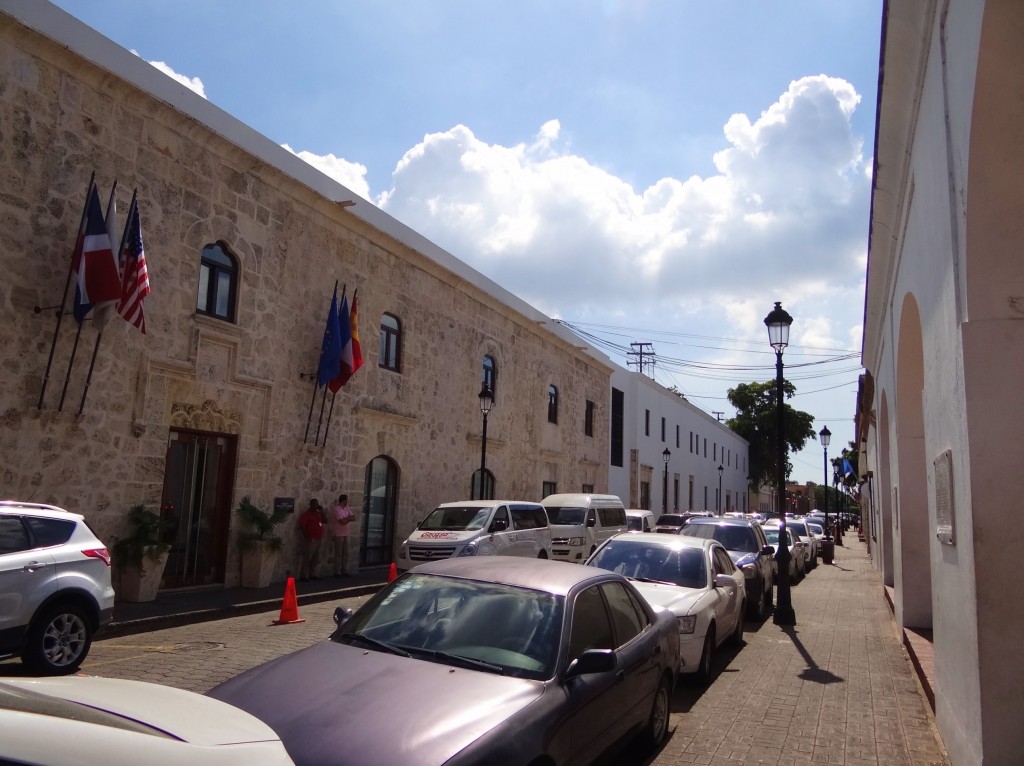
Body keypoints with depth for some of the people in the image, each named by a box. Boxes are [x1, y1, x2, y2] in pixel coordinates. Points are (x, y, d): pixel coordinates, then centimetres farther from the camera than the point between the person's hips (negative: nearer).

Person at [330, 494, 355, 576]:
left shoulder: (347, 508, 11)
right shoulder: (336, 509, -14)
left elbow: (353, 517, 5)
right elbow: (342, 521, -19)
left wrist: (346, 518, -11)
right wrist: (348, 518, -1)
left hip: (345, 534, 8)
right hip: (338, 534, -8)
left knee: (345, 553, 9)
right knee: (338, 554, -2)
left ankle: (344, 571, 15)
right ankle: (337, 572, 3)